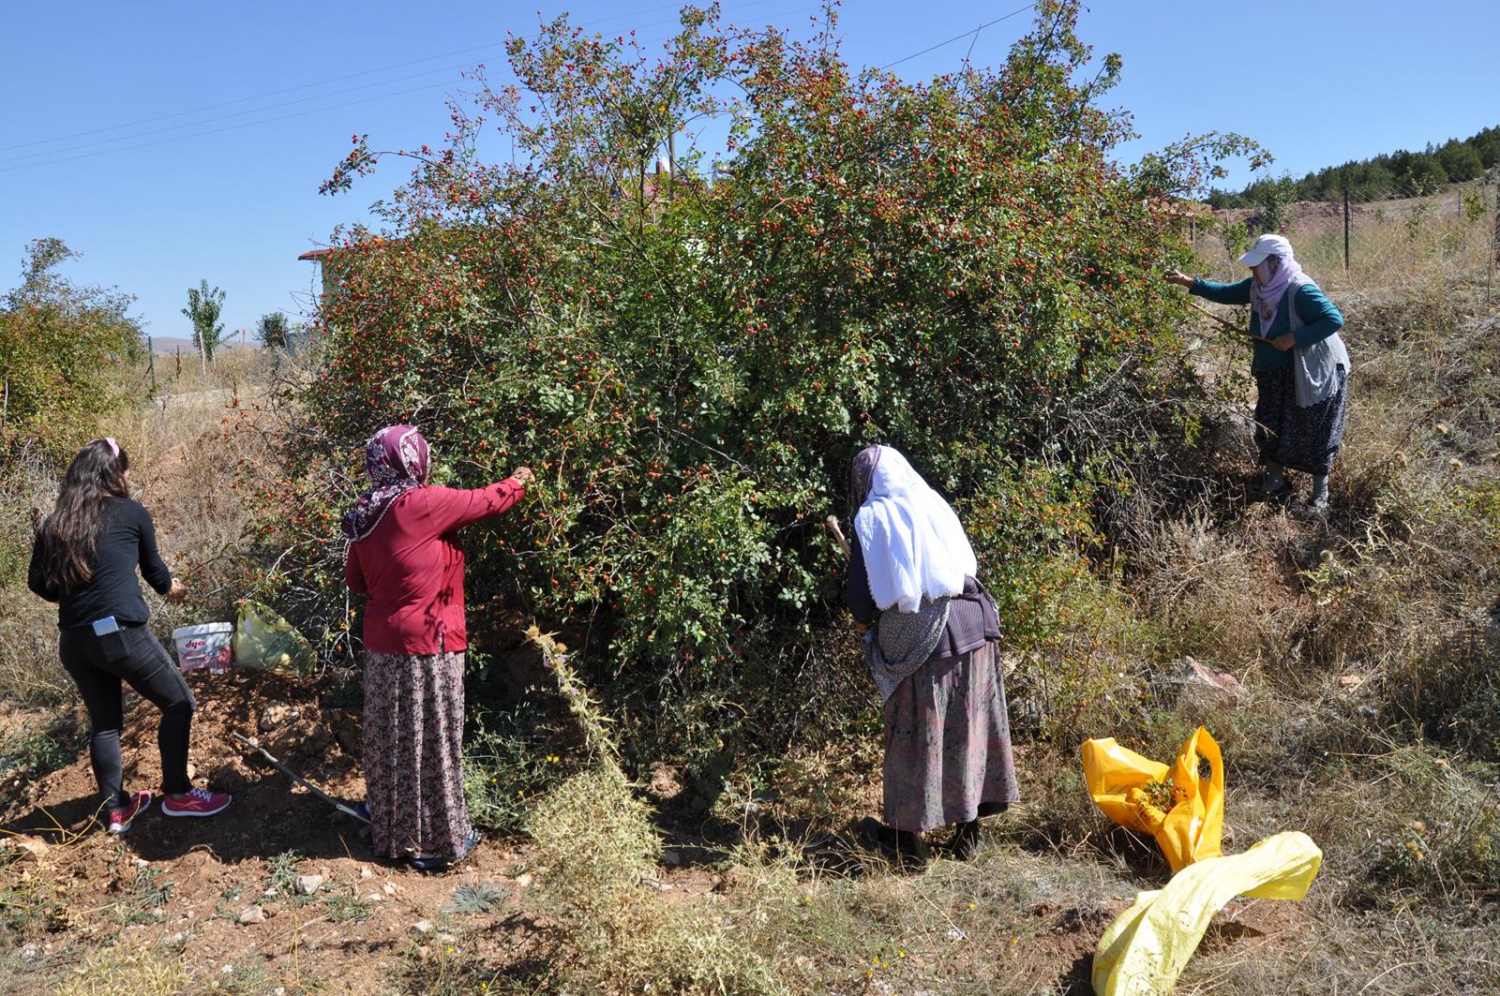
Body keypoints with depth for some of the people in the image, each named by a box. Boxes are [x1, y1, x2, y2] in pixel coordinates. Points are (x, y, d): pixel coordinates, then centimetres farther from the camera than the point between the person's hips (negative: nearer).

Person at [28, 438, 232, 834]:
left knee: (103, 721, 17)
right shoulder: (132, 513, 1)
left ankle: (116, 810, 25)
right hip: (121, 634, -6)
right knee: (178, 703, 9)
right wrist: (172, 588, 34)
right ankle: (178, 795, 14)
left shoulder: (54, 524, 10)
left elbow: (37, 582, 9)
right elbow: (153, 568, 14)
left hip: (74, 641, 6)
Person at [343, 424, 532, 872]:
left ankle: (389, 830, 33)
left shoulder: (364, 514, 4)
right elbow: (486, 501, -8)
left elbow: (355, 580, 14)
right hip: (426, 646, -7)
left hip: (383, 643, 7)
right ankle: (437, 840, 18)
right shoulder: (422, 504, -19)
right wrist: (521, 480, 10)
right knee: (430, 743, 5)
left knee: (390, 739, 18)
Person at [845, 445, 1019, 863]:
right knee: (968, 731, 12)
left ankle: (911, 836, 16)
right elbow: (969, 567, 12)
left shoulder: (871, 520, -5)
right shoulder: (935, 505, 5)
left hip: (914, 644, -3)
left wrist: (867, 621, 15)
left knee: (914, 736, 9)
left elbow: (862, 603, -6)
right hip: (970, 629, 3)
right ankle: (970, 832, 22)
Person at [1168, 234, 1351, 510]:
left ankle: (1320, 494, 15)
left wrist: (1295, 338, -31)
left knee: (1314, 434, 2)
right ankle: (1275, 483, 28)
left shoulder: (1301, 291, -26)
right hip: (1275, 375, 8)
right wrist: (1191, 283, 3)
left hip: (1313, 374, -8)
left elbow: (1334, 320, -28)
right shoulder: (1259, 286, -2)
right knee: (1271, 429, 13)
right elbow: (1227, 293, 10)